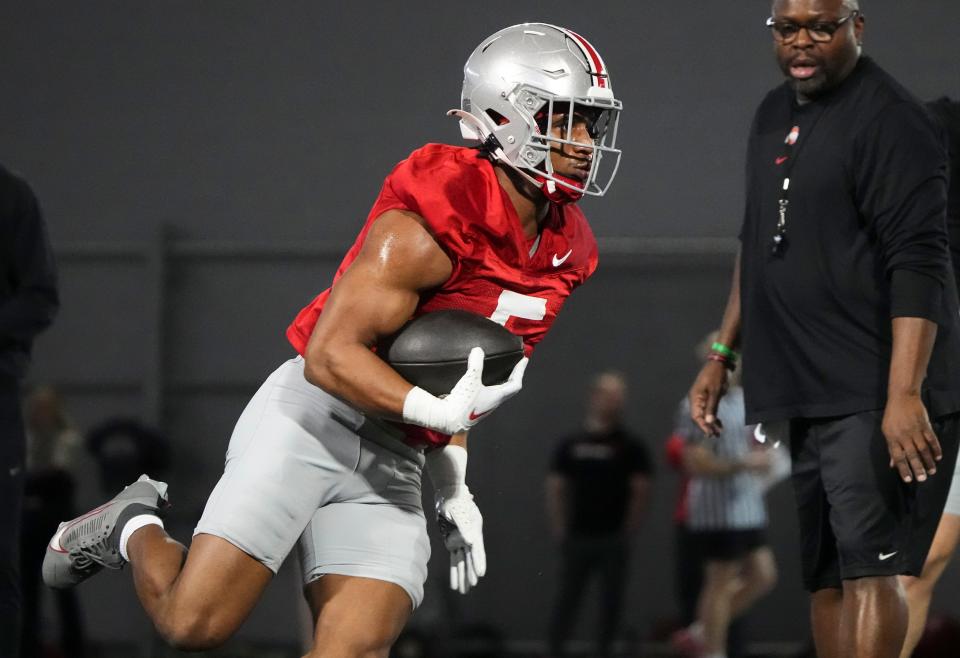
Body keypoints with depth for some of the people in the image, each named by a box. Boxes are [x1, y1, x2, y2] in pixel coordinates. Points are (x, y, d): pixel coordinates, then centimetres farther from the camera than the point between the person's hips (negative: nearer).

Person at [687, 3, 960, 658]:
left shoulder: (891, 120, -12)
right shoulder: (773, 115, 16)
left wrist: (904, 395, -26)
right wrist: (722, 354, 22)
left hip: (874, 400, -9)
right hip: (790, 395, 9)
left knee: (867, 568, -14)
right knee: (824, 577, 9)